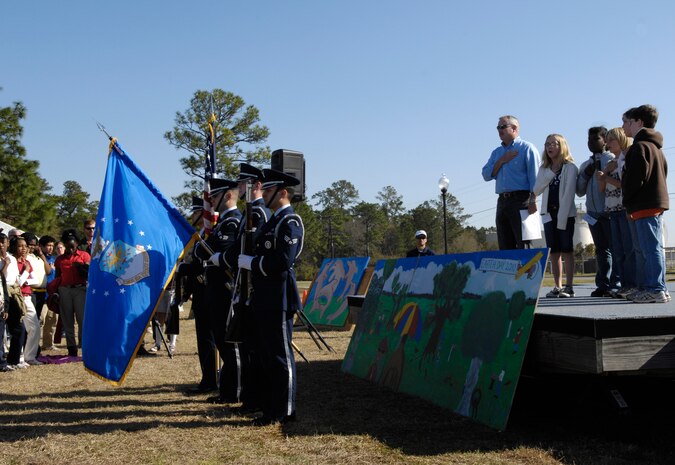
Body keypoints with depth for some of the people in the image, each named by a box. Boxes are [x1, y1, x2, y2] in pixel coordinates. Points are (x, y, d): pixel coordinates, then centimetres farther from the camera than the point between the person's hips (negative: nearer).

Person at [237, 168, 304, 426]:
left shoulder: (290, 221, -11)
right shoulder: (273, 221, 19)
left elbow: (283, 260, -21)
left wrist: (250, 262, -15)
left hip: (278, 298, -10)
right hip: (264, 298, 10)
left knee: (280, 355, -3)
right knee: (266, 353, 14)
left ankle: (284, 411, 5)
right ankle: (270, 407, 22)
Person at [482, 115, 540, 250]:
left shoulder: (526, 148, 1)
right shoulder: (497, 152, 21)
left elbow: (534, 176, -8)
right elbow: (486, 175, 10)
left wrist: (532, 201, -17)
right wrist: (501, 161, -2)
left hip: (521, 200, -7)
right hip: (502, 202, 7)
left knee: (523, 245, -10)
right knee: (505, 247, 6)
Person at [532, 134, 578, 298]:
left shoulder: (570, 167, -3)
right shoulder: (544, 169, 13)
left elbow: (569, 193, -11)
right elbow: (536, 191, 6)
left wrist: (562, 217, -18)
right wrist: (549, 175, -8)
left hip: (566, 213, -5)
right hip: (548, 213, 5)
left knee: (566, 250, -4)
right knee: (554, 252, 4)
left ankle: (569, 286, -3)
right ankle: (557, 286, 7)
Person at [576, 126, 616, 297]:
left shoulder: (612, 160, -1)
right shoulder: (585, 165, 18)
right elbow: (580, 192, 15)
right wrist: (585, 175, 3)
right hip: (593, 213, 6)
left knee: (614, 247, -4)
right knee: (601, 249, 8)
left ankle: (615, 284, -4)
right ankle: (602, 285, 10)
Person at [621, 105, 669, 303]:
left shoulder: (639, 147, -10)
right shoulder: (656, 147, 21)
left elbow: (633, 180, -19)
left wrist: (628, 203, -7)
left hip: (645, 205, -10)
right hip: (658, 203, 10)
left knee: (651, 248, -10)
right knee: (653, 248, 10)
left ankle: (657, 289, -11)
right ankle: (651, 287, 14)